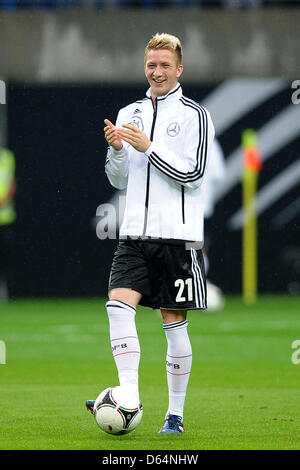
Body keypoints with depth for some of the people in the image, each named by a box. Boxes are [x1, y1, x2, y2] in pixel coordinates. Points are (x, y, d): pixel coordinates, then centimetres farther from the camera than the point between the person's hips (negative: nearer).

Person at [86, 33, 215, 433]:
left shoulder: (195, 116, -2)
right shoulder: (130, 114, 14)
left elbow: (192, 174, -10)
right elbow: (119, 180, 16)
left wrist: (148, 148, -17)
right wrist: (116, 149, -4)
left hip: (178, 235, -4)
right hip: (135, 234, 4)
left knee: (174, 322, 1)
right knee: (118, 304, -16)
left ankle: (175, 413, 9)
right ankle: (129, 397, -20)